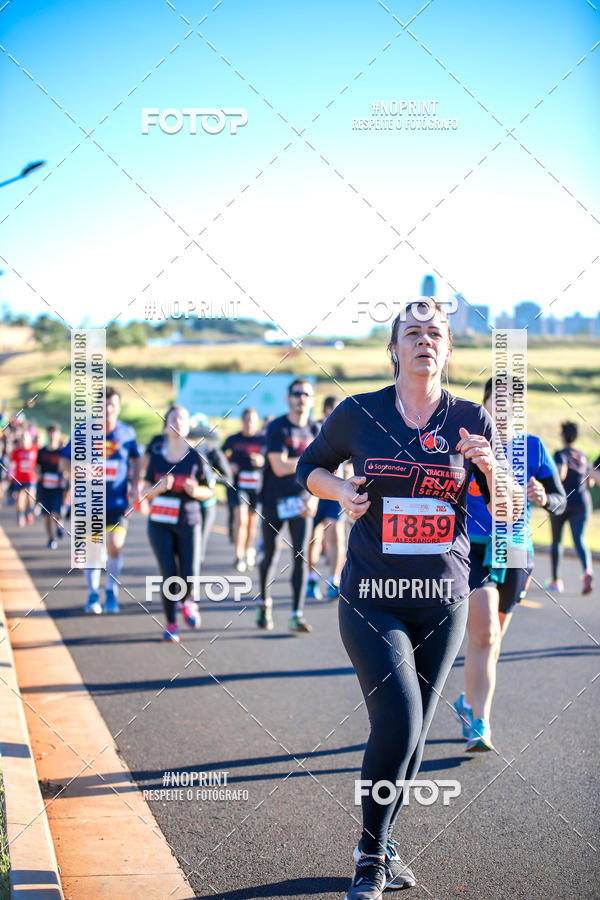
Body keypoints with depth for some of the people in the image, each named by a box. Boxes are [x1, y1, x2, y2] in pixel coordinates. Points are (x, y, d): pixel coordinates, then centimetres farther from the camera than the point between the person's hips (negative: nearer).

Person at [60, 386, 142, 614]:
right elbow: (64, 461, 1)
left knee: (115, 547, -12)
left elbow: (136, 459, 16)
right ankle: (93, 595, 25)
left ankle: (112, 591, 13)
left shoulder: (127, 433, 0)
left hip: (118, 502, 0)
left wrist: (135, 485, 5)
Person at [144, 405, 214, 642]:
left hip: (188, 523, 0)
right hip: (160, 524, 1)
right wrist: (160, 487, -15)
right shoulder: (156, 456, 1)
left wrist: (195, 490, -16)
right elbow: (146, 493, 7)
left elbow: (208, 491, 6)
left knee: (190, 576, -10)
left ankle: (188, 601, 26)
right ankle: (170, 624, 12)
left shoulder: (196, 457, -2)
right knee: (169, 575, -6)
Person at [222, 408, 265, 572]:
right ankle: (239, 557, -12)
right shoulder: (233, 440, 6)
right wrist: (228, 465, -1)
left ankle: (249, 549, 37)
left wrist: (262, 461, -18)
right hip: (237, 485, -1)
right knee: (241, 518, -17)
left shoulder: (263, 440, 2)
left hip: (257, 486, 1)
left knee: (252, 522, 10)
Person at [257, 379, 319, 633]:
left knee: (301, 556, -7)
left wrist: (313, 499, -4)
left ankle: (297, 615, -5)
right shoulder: (276, 428, -8)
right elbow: (280, 467, -17)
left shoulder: (315, 430, 5)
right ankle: (264, 602, 31)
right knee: (271, 554, 7)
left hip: (301, 501, 2)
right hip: (274, 500, -2)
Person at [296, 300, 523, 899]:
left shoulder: (471, 421, 1)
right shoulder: (358, 414, -3)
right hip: (371, 601, -3)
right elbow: (310, 468, 13)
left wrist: (492, 469, -17)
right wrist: (341, 490, -8)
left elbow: (512, 511, 4)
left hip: (443, 601, 3)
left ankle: (382, 844, 31)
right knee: (398, 724, -15)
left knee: (412, 731, 10)